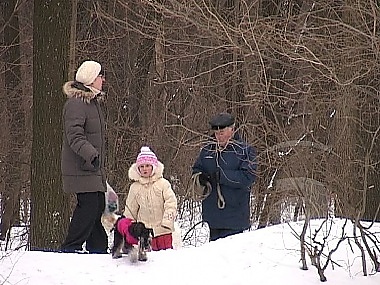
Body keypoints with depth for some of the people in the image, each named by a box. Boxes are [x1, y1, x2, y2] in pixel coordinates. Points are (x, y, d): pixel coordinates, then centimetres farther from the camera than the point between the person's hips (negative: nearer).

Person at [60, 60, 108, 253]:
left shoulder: (93, 101, 19)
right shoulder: (76, 103, -15)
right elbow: (75, 136, -25)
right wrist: (91, 154, -38)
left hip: (94, 168, 10)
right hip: (81, 169, -10)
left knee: (99, 207, 12)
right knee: (88, 207, -13)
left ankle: (98, 248, 19)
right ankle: (71, 247, -9)